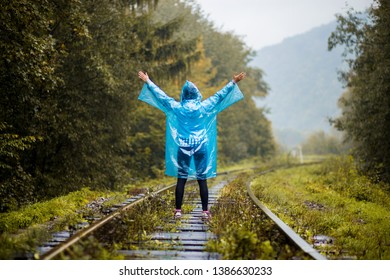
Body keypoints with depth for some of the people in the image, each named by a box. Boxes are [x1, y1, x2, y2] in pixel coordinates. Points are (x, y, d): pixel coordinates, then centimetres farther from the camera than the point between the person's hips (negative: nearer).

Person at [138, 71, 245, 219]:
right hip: (201, 146, -1)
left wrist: (147, 81, 17)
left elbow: (161, 95, 6)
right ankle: (205, 211, 1)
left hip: (183, 146, 1)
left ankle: (178, 211, 3)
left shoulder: (176, 107, -1)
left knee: (181, 179, 4)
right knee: (202, 180, 1)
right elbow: (220, 95, 4)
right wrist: (233, 82, 13)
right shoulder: (204, 107, -3)